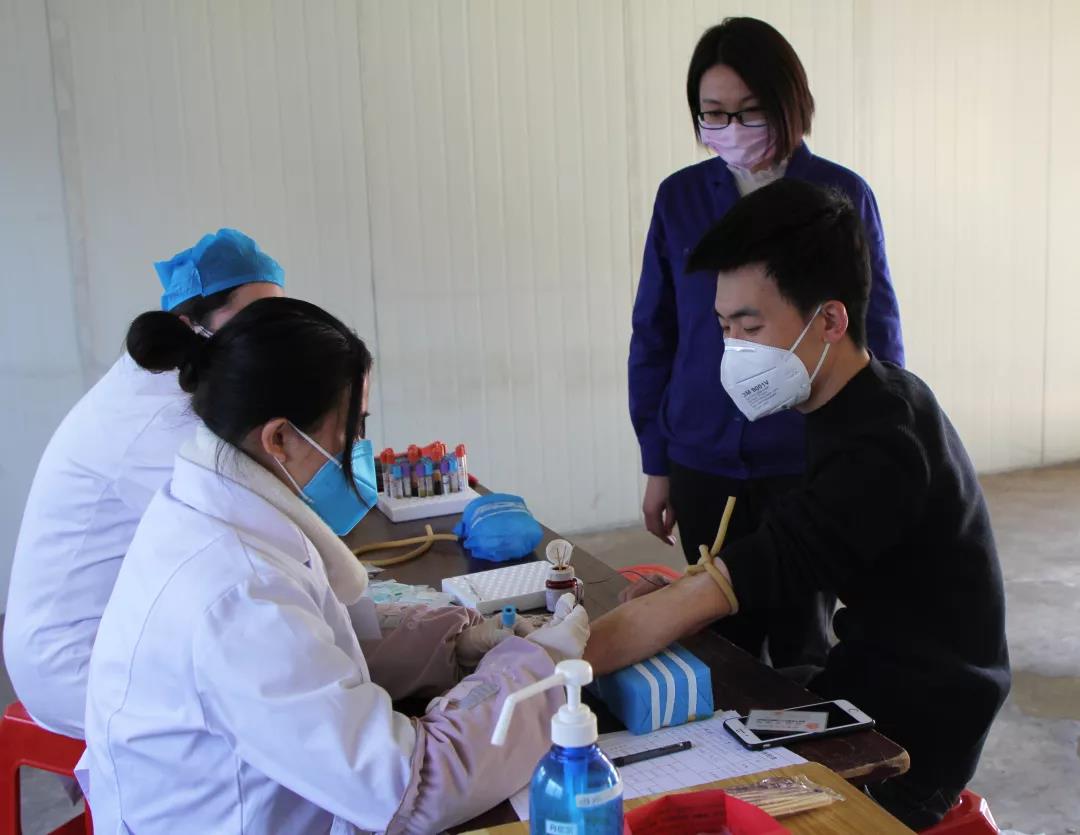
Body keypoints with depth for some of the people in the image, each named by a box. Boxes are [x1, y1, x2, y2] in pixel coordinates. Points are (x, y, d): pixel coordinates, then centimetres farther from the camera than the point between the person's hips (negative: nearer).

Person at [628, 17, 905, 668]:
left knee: (802, 647, 9)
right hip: (704, 468, 2)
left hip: (809, 467, -2)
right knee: (725, 645, 13)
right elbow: (653, 338, 6)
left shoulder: (843, 195, -4)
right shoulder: (680, 197, 1)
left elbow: (878, 332, 2)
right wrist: (657, 465, 6)